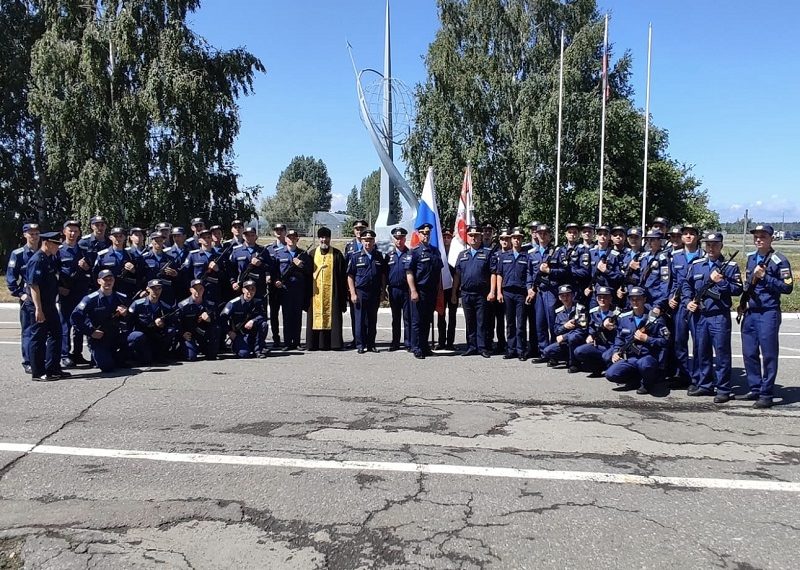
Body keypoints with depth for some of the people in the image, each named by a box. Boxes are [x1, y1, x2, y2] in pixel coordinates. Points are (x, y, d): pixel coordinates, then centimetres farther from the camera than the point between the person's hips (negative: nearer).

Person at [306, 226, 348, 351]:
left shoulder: (336, 254, 4)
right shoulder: (312, 253, 9)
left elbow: (342, 275, 3)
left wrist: (343, 293, -3)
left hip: (332, 291, -1)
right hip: (316, 291, 1)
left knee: (332, 316, 0)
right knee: (316, 316, 1)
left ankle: (333, 342, 5)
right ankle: (315, 343, 6)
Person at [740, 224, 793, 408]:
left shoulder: (779, 260, -7)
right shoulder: (751, 257, 12)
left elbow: (787, 287, -10)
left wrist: (765, 277, -16)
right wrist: (743, 302, 10)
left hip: (769, 313, -6)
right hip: (750, 312, 6)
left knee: (768, 355, 0)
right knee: (749, 353, 9)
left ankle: (766, 393, 7)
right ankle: (754, 389, 21)